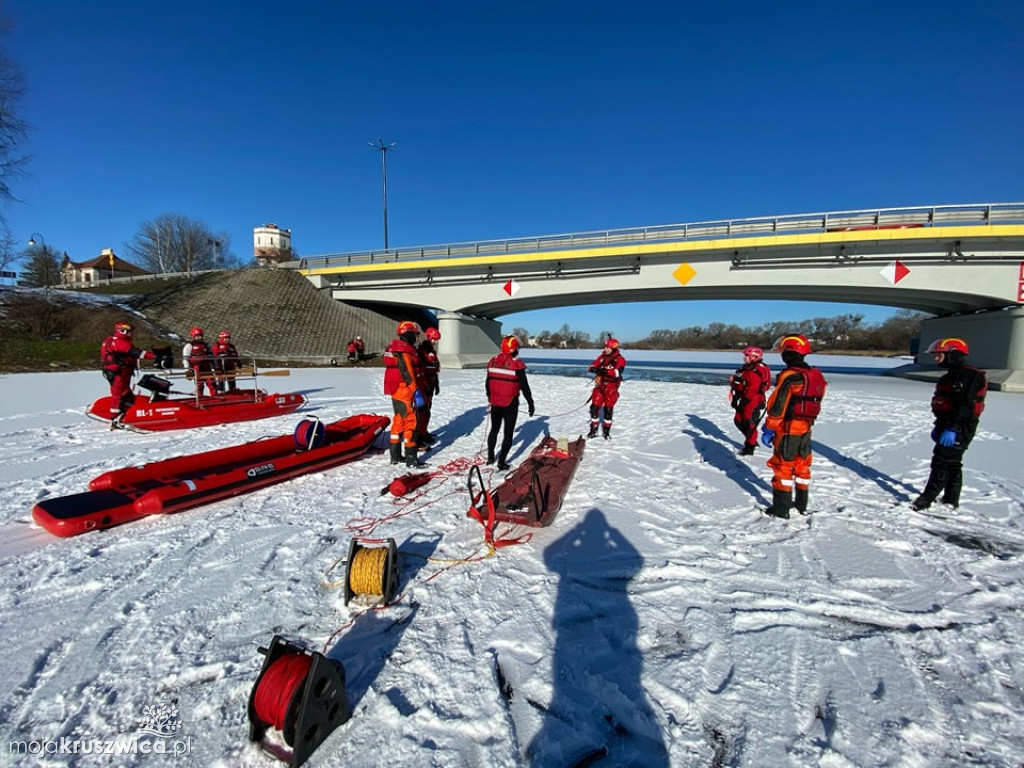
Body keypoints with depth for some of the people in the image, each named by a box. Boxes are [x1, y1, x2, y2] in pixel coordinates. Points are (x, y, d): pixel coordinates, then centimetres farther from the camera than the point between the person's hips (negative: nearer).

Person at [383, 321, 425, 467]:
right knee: (410, 422, -4)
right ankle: (411, 458, 0)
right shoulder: (405, 350, -16)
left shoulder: (394, 347, 15)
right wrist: (416, 392, -20)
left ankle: (395, 455, 24)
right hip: (405, 392, -10)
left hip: (396, 391, 10)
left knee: (399, 420, 16)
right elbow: (408, 374, -22)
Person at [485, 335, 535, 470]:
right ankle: (501, 463, 7)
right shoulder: (517, 364, -15)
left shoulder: (493, 361, 2)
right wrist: (530, 403, -1)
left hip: (495, 403, 5)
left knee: (494, 429, 21)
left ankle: (490, 458, 30)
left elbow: (487, 383, 12)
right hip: (510, 404, -5)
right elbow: (524, 386, -12)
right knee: (508, 433, 5)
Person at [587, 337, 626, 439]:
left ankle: (606, 431, 14)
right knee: (594, 407, 0)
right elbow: (592, 366, 4)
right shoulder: (602, 357, 8)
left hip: (611, 387, -4)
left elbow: (617, 373, -24)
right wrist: (594, 369, -21)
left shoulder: (620, 359, -8)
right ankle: (593, 430, 13)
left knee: (608, 409, -3)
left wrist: (604, 371, -36)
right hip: (600, 386, 4)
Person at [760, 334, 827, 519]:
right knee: (802, 466, 19)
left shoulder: (790, 377, -20)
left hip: (788, 429, -8)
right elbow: (815, 404, 15)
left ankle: (781, 508, 8)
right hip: (806, 429, 8)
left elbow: (777, 406, -21)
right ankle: (802, 505, 31)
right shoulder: (816, 376, 6)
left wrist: (768, 429, -15)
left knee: (783, 467, 2)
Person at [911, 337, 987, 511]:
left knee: (942, 462, -8)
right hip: (950, 426, 11)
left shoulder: (968, 375, -17)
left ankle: (927, 500, -5)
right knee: (952, 464, 16)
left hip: (960, 429, -11)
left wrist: (952, 429, -29)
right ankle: (951, 501, 25)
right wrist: (939, 426, 22)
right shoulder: (952, 375, 15)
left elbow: (965, 405, -25)